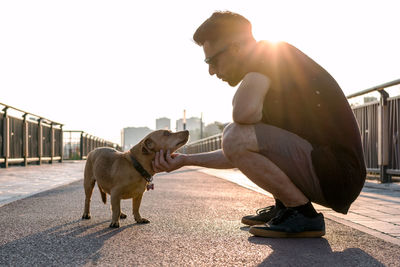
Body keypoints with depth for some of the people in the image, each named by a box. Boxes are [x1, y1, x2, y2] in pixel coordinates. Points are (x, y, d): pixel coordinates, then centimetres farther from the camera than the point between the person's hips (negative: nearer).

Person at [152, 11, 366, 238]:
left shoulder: (270, 53, -11)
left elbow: (243, 112, -32)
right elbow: (241, 155, 19)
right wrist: (186, 160, 14)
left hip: (337, 176, -10)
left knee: (236, 136, -23)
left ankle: (304, 216, -9)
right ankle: (283, 208, 16)